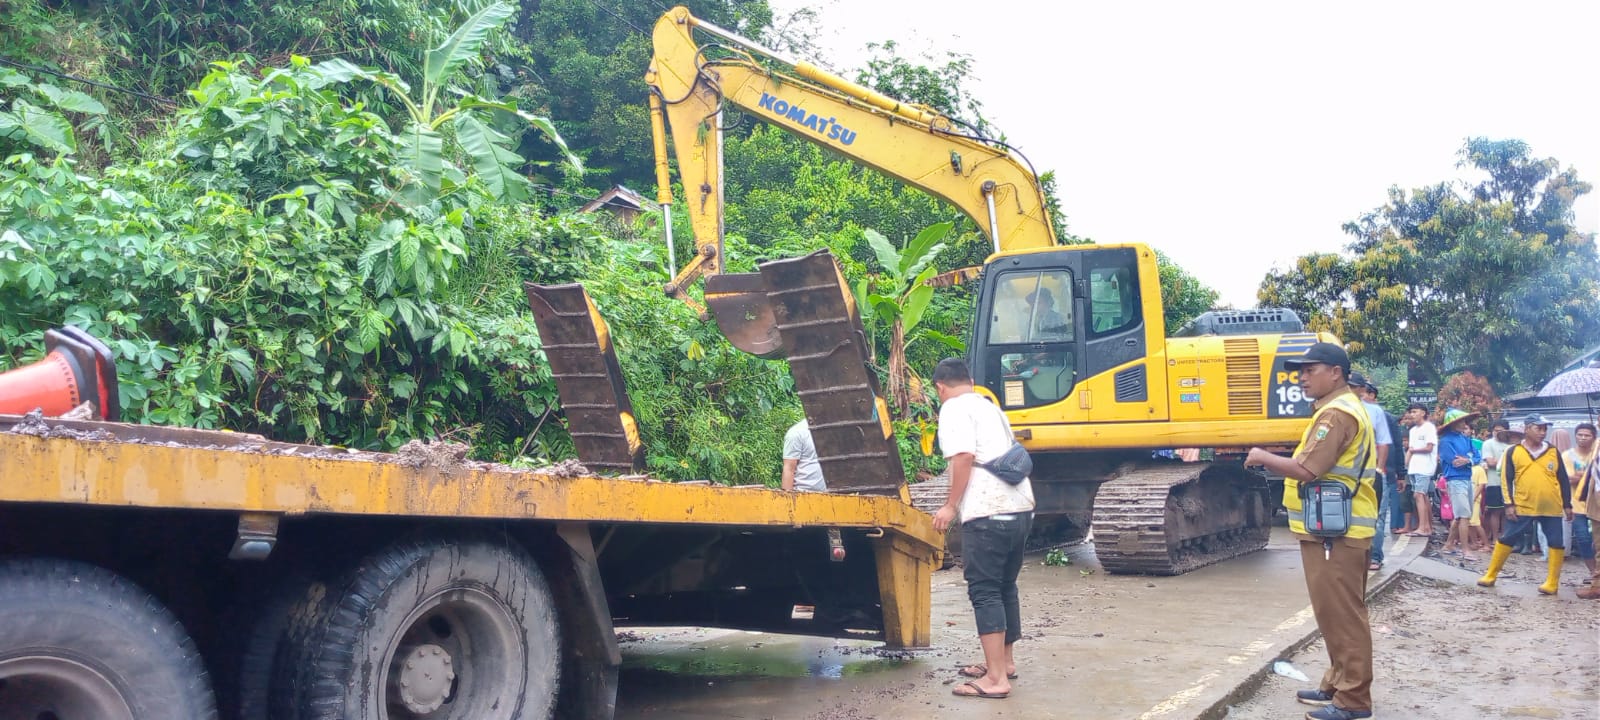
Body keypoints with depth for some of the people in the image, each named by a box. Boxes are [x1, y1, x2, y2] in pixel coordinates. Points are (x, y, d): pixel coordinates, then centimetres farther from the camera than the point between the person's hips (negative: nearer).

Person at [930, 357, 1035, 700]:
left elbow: (964, 456, -16)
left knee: (984, 592, -6)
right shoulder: (990, 407, 23)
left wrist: (951, 506, -10)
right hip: (1020, 506, 9)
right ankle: (1004, 660, 31)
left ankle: (996, 678, -8)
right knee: (1005, 587, 19)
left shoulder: (954, 408, -2)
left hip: (988, 512, -9)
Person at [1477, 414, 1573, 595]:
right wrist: (1509, 504, -7)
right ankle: (1491, 575, 11)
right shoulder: (1513, 451, 1)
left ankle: (1553, 582, 12)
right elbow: (1506, 479, 0)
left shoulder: (1553, 451, 6)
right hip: (1522, 506, -1)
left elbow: (1563, 480, 10)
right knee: (1506, 539, 2)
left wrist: (1567, 505, 7)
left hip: (1551, 508, 2)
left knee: (1556, 543, 1)